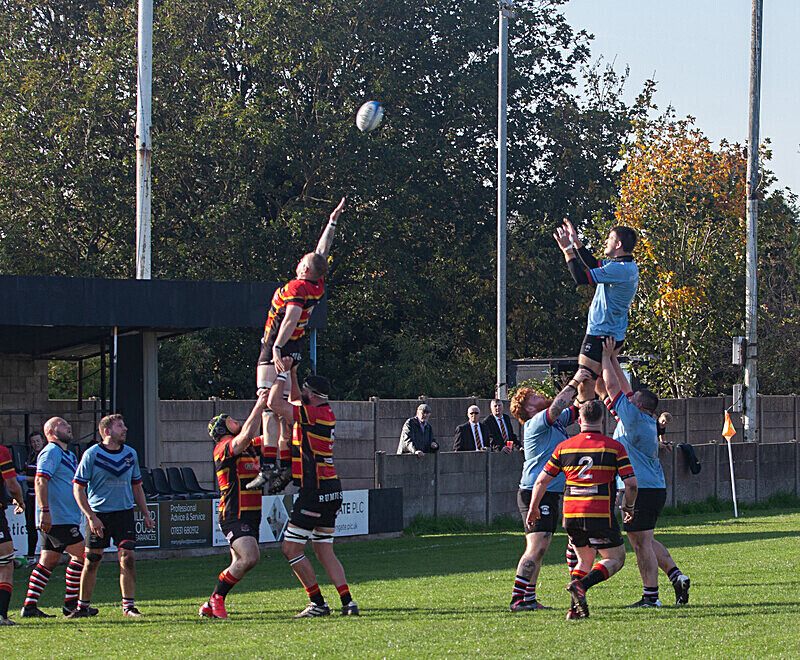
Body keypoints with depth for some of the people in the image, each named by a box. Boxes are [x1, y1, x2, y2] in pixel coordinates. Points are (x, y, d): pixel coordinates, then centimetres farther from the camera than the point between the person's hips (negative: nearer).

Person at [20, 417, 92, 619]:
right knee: (80, 553, -10)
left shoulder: (69, 455, 21)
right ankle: (71, 603, -7)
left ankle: (29, 605, 8)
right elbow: (40, 481, -20)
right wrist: (45, 510, -27)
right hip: (56, 518, -10)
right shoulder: (51, 452, -10)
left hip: (66, 517, 10)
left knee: (48, 562, 8)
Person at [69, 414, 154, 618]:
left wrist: (145, 514, 14)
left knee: (127, 558, -9)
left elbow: (136, 486, 20)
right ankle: (82, 607, 14)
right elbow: (78, 487, -6)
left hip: (124, 513, 3)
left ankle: (128, 605, -1)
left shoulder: (130, 454, 8)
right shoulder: (92, 454, -6)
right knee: (91, 561, 2)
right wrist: (91, 517, -14)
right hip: (99, 514, -3)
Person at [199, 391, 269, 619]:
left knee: (240, 564, 5)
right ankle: (216, 598, -9)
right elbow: (246, 435, -26)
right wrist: (259, 406, -21)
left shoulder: (249, 448, 18)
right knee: (249, 558, -22)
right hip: (233, 514, -9)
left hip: (250, 515, 9)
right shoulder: (223, 448, -9)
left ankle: (210, 606, 11)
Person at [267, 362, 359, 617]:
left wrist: (282, 374, -3)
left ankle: (318, 603, -3)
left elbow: (274, 403, -15)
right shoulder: (326, 412, 12)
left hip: (315, 491, -9)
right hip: (332, 490, 9)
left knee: (291, 548, -2)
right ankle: (348, 603, 1)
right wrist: (291, 374, 22)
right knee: (324, 550, 10)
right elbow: (295, 401, 31)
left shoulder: (314, 414, -14)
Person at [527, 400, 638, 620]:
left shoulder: (564, 447, 6)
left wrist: (533, 508, 21)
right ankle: (581, 585, -16)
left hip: (571, 516, 4)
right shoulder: (614, 447, -2)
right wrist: (628, 507, 11)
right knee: (615, 559, 10)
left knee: (585, 560, 22)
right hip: (601, 516, -4)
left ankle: (576, 608, 3)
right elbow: (631, 482, -7)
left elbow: (542, 480, 8)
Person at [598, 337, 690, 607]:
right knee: (646, 542, 18)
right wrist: (613, 359, 22)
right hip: (655, 489, 9)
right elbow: (623, 387, 21)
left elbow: (613, 388, -7)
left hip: (640, 491, -9)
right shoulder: (648, 420, 12)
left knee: (642, 544, -6)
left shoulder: (633, 416, -11)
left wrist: (606, 357, 2)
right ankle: (676, 575, 9)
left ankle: (651, 596, -5)